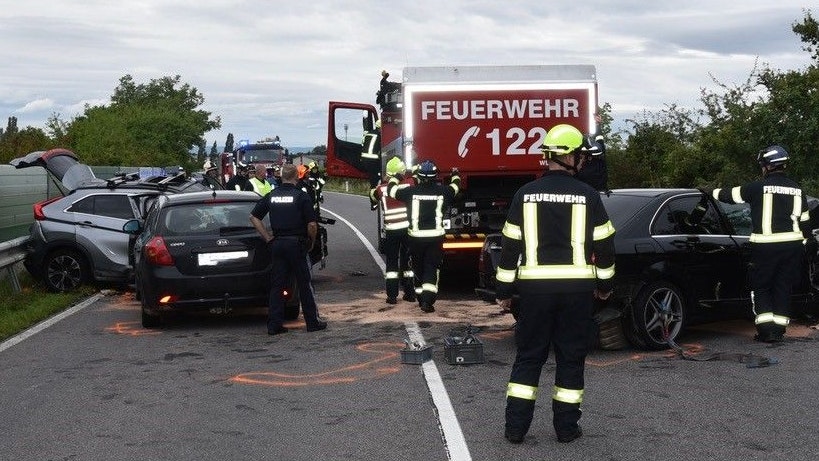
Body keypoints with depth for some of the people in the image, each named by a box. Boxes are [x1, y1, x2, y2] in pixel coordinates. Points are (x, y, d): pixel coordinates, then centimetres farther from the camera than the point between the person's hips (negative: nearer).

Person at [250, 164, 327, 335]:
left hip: (277, 244, 4)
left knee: (277, 284, 8)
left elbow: (254, 217, 8)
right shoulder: (301, 196, -8)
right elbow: (312, 225, -13)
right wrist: (311, 242, 3)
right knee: (304, 284, 4)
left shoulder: (271, 196, 7)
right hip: (297, 243, -4)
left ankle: (274, 324, 6)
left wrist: (268, 238, 9)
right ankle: (313, 322, 10)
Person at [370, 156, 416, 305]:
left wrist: (383, 182, 21)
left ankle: (392, 295, 5)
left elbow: (373, 195, 17)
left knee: (391, 263, 8)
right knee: (408, 261, 13)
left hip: (391, 231, -1)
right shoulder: (409, 183, -5)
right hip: (408, 228, 1)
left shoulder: (382, 188, -5)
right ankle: (410, 294, 17)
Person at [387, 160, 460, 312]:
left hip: (416, 237, 1)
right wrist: (455, 175, 42)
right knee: (432, 269, 1)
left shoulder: (411, 191, -6)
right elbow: (455, 186, 20)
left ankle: (421, 299, 26)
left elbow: (391, 189, 8)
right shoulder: (442, 191, -3)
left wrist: (397, 176, 28)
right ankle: (427, 301, -13)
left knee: (418, 268, 16)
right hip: (435, 237, -1)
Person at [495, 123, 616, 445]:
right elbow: (604, 245, 3)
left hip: (535, 287, 1)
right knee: (571, 357, 10)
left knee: (528, 356, 9)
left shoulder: (526, 194, 1)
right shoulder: (587, 195, -1)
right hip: (577, 287, -1)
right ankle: (566, 427, 14)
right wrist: (605, 284, 17)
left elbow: (510, 246, 1)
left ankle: (515, 427, 8)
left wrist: (504, 290, 8)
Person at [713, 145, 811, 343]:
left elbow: (731, 195, 5)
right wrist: (809, 240, 28)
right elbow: (804, 221, 16)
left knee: (761, 287, 8)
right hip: (792, 246, 4)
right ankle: (779, 330, 10)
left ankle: (766, 329, -1)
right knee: (783, 287, 11)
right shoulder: (797, 190, 9)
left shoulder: (759, 187, -7)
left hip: (765, 247, -4)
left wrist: (713, 192, 23)